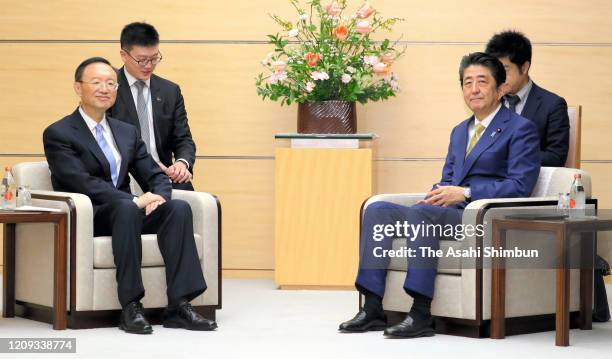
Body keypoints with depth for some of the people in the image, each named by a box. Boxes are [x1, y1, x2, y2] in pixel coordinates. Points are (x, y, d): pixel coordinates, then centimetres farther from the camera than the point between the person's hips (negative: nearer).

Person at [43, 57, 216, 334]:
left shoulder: (127, 132, 18)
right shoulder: (58, 134, -3)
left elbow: (156, 176, 13)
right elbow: (82, 182, -17)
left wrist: (158, 197, -12)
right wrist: (134, 201, -27)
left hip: (126, 212, 6)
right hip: (85, 219, -6)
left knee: (179, 207, -22)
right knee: (126, 208, -37)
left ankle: (178, 306, -29)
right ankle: (130, 308, -35)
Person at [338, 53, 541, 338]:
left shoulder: (521, 129, 1)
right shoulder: (459, 131, 26)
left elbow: (520, 186, -10)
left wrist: (465, 193, -16)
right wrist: (437, 195, 1)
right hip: (451, 212, 8)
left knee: (419, 213, -34)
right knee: (377, 209, -14)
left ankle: (421, 314, -34)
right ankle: (373, 309, -19)